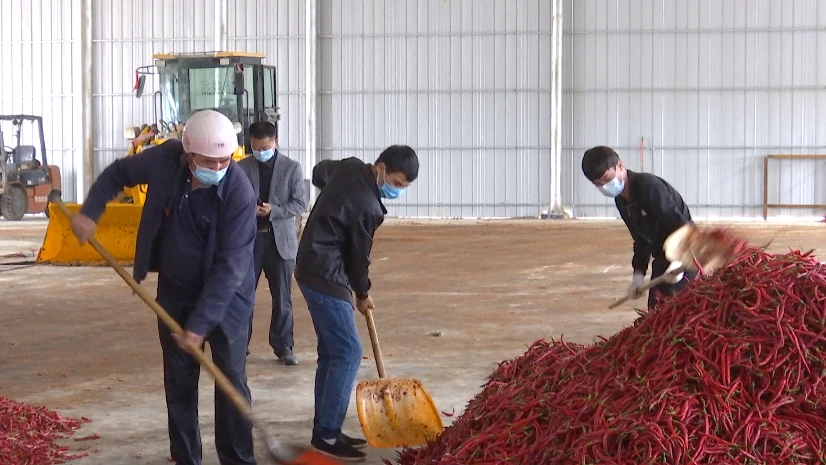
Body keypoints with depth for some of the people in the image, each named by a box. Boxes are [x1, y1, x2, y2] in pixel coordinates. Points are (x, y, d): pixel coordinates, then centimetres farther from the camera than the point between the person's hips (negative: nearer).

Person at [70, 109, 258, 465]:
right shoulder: (165, 159, -16)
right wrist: (90, 211, -8)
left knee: (231, 380, -3)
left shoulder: (239, 193, -26)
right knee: (179, 381, 8)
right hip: (174, 291, 4)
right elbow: (119, 172, 5)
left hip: (226, 296, -4)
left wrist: (200, 323, -28)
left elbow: (230, 266, -26)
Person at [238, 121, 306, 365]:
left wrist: (273, 211, -17)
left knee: (282, 297, 4)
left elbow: (300, 203, -2)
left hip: (280, 240, 0)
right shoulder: (241, 168, 4)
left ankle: (283, 346, 14)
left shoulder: (292, 168, 2)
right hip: (248, 238, 0)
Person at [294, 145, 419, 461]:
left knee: (331, 352, 12)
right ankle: (327, 435, -9)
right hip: (325, 276, -10)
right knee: (348, 352, -9)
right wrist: (363, 294, 8)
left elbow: (319, 172, 27)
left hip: (313, 269, 10)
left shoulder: (349, 167, 3)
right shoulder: (368, 207, -21)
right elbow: (358, 256, -8)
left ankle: (324, 429, 15)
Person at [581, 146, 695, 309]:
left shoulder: (648, 186, -20)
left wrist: (679, 261, -35)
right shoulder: (621, 201, 9)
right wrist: (639, 272, 12)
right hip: (662, 259, 10)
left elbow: (681, 225, -26)